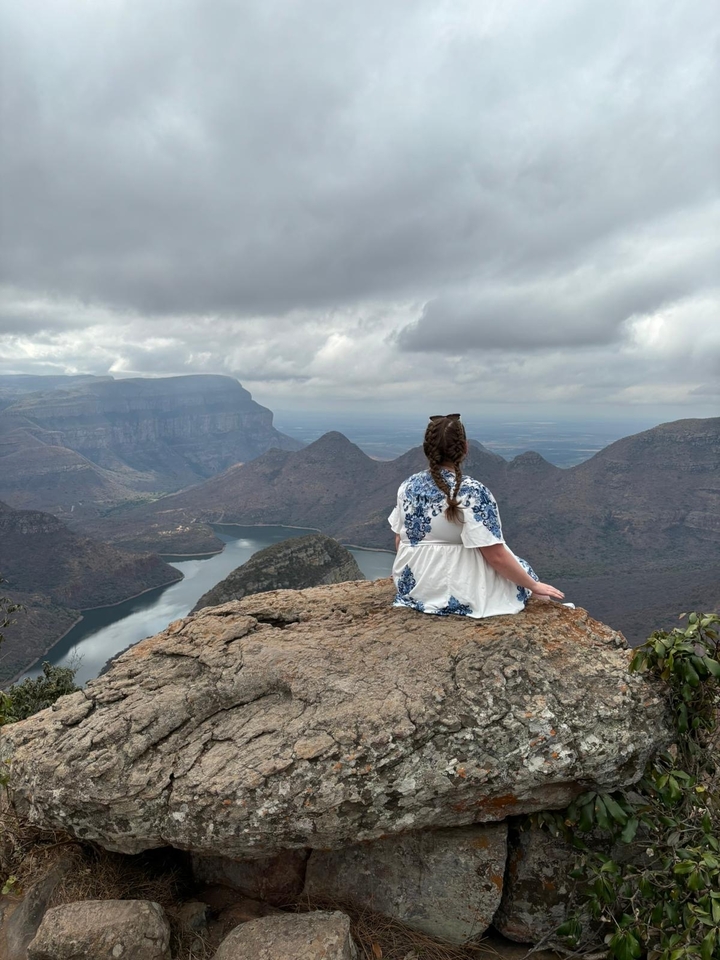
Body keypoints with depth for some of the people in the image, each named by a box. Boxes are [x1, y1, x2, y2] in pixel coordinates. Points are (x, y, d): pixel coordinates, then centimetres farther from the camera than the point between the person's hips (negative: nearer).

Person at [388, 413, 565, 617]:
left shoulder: (407, 487, -4)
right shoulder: (473, 492, -21)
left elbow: (400, 542, 6)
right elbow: (496, 557, -19)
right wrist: (534, 586, -5)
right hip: (458, 595, -6)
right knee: (522, 573, 21)